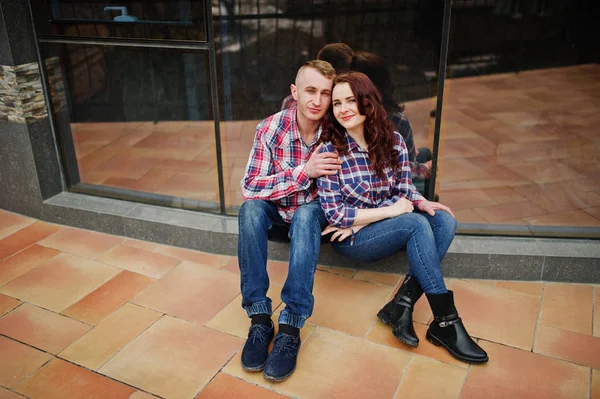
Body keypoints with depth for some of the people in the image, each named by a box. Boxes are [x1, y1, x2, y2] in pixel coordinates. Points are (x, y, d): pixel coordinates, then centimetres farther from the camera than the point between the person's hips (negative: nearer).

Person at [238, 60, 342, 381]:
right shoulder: (270, 129, -19)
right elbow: (250, 187, -24)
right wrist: (304, 171, -34)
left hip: (314, 211, -1)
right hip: (276, 209, 1)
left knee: (305, 214, -34)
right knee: (250, 208, -31)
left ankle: (291, 325, -35)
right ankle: (259, 317, -28)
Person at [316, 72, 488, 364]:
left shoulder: (393, 140, 0)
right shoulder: (330, 150, -13)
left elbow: (404, 190, 4)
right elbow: (334, 214, -16)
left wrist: (421, 203, -19)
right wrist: (390, 210, -19)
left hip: (385, 223, 6)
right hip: (349, 239, -5)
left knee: (444, 220, -18)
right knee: (417, 224, -28)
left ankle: (402, 304, -24)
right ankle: (445, 322, -21)